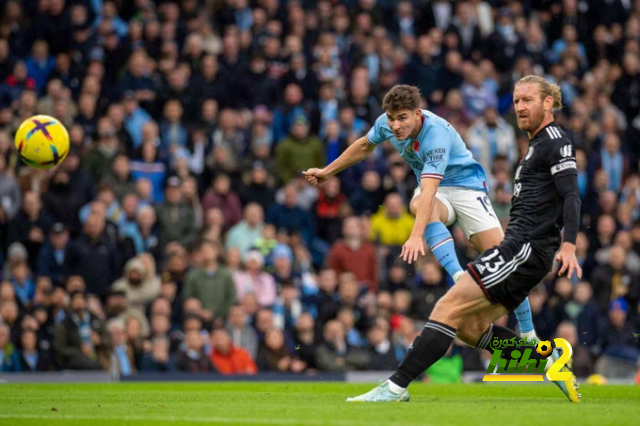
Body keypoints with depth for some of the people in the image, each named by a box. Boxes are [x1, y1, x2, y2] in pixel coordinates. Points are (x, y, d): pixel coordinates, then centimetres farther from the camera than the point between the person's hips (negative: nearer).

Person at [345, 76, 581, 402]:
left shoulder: (554, 140, -5)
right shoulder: (537, 144, 24)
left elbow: (571, 195, -17)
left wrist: (568, 245, -29)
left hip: (526, 247, -10)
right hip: (521, 249, 10)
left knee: (449, 307, -15)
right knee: (470, 327, 8)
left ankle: (396, 387, -19)